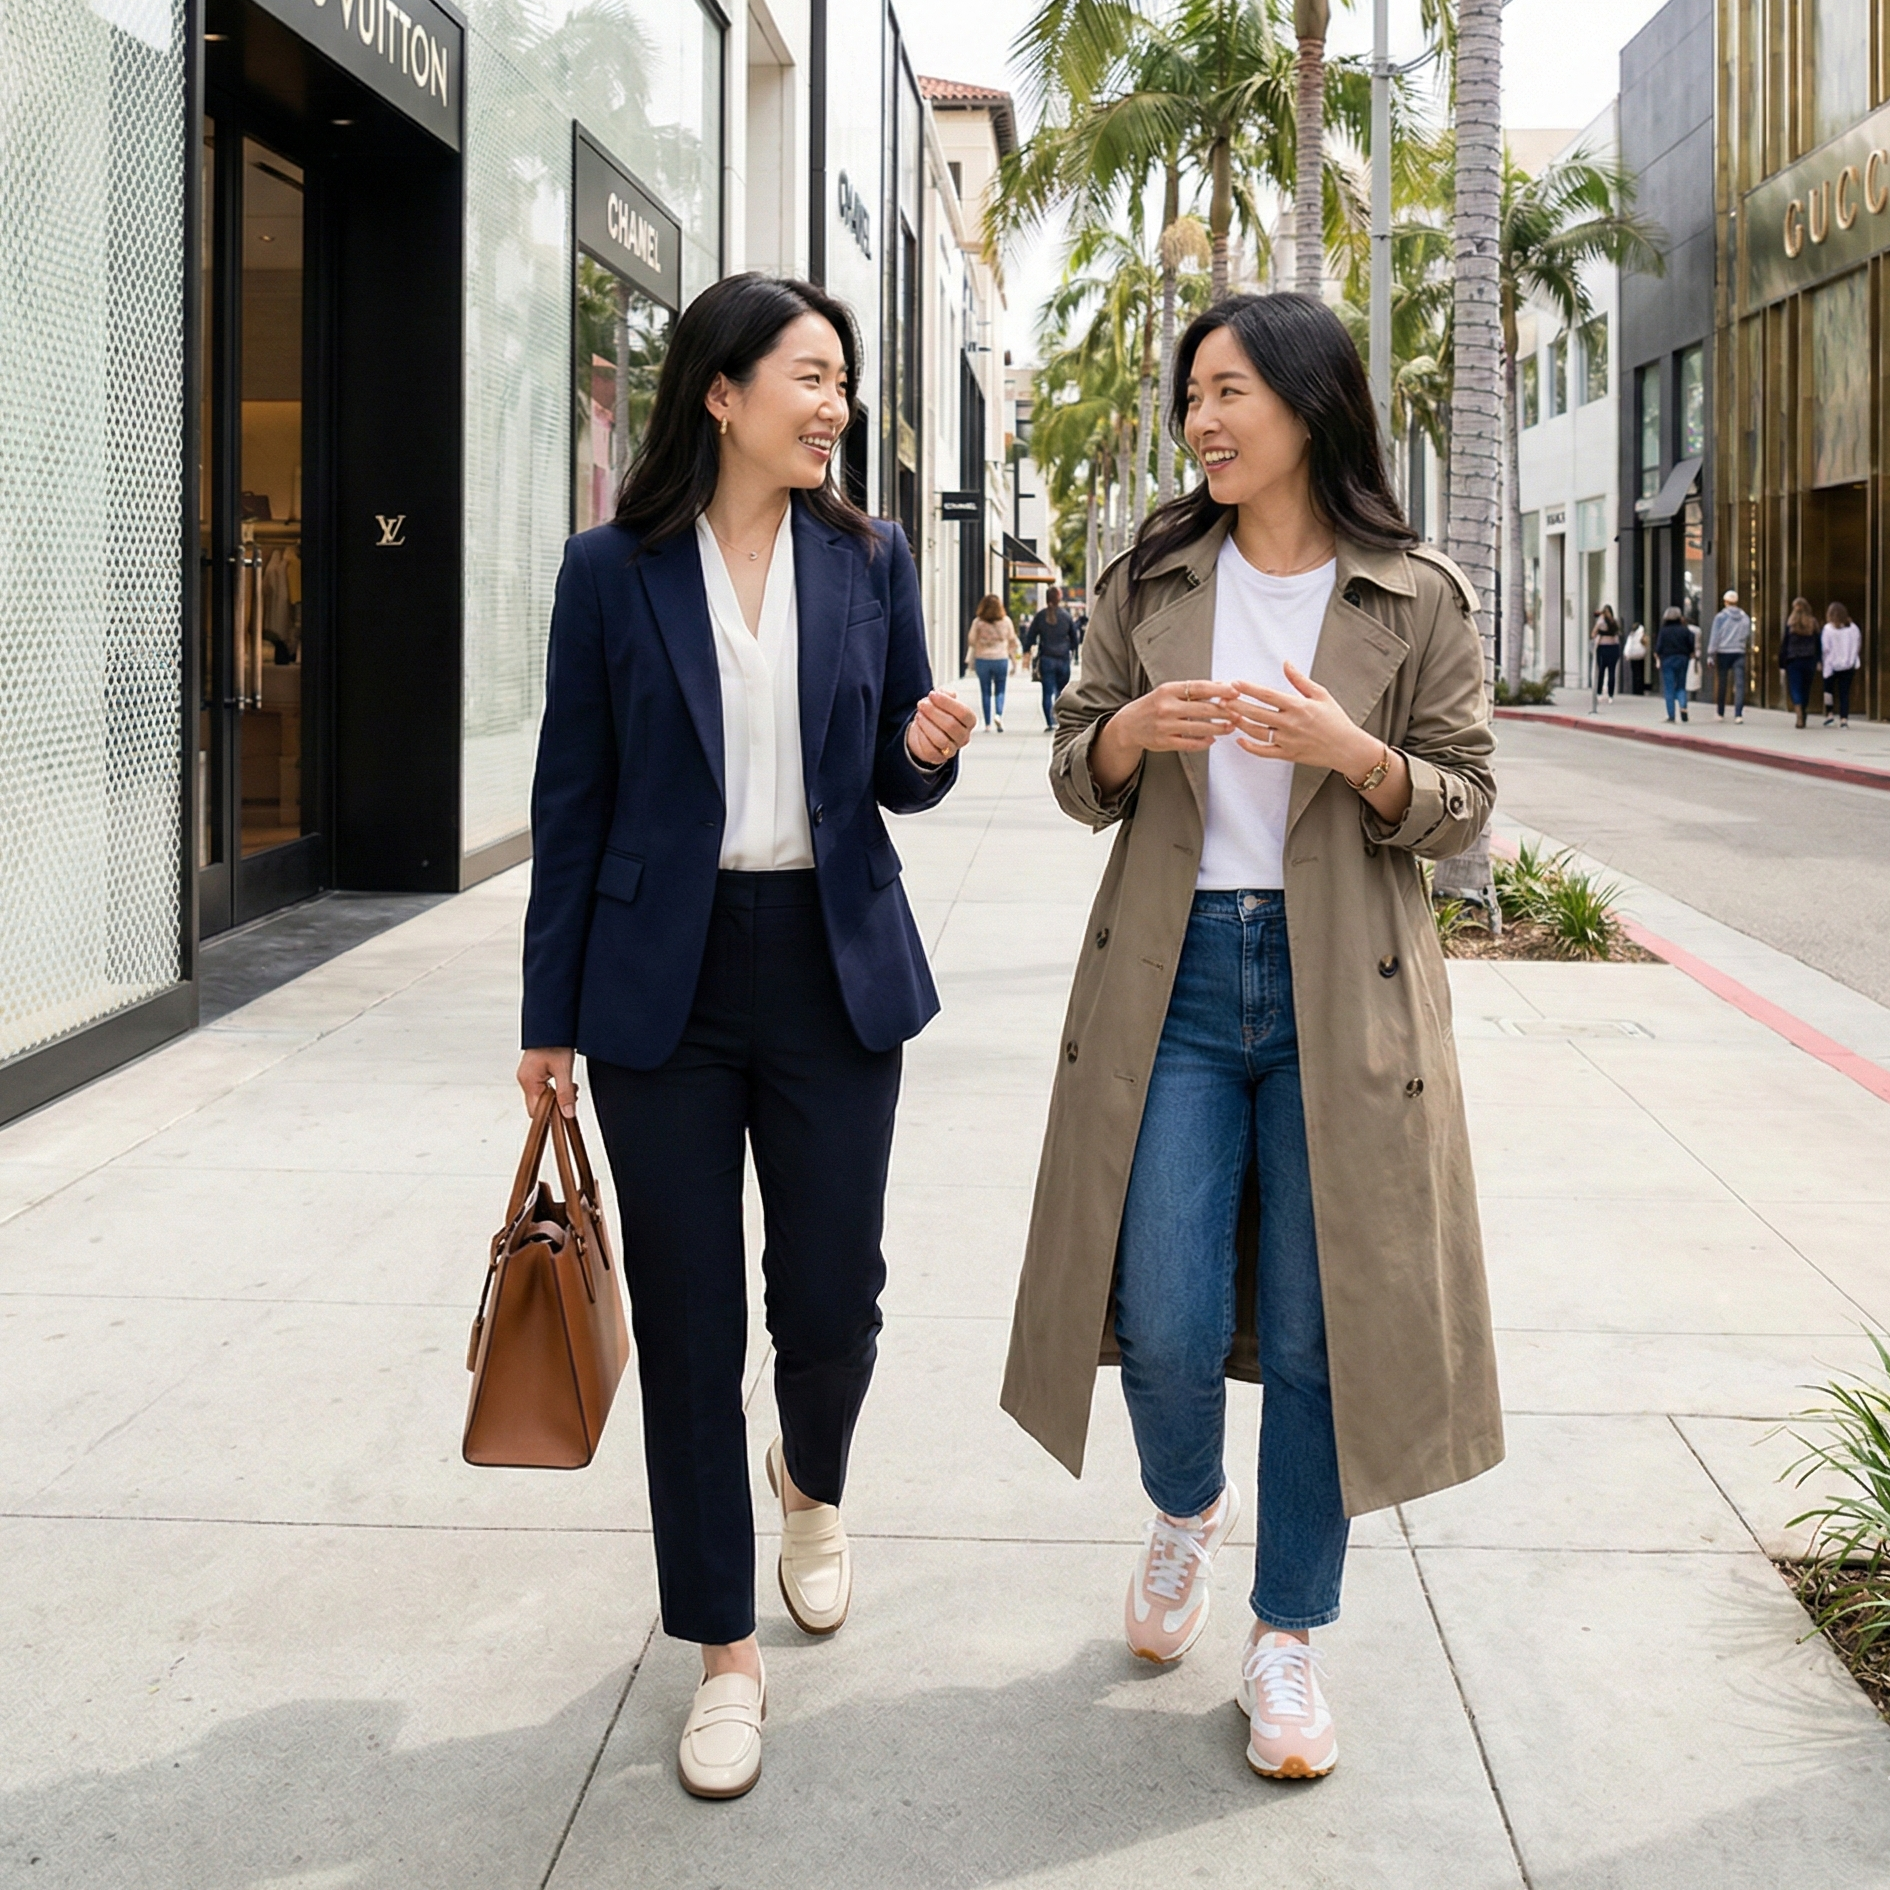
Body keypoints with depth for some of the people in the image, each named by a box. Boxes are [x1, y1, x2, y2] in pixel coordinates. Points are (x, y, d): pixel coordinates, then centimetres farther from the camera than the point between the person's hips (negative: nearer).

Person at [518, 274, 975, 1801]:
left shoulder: (868, 560, 3)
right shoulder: (615, 571, -3)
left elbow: (897, 777, 11)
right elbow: (573, 801, 0)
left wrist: (927, 749, -14)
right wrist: (551, 1017, 1)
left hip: (834, 971, 2)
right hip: (666, 982, -2)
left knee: (831, 1302, 7)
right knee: (688, 1324, 4)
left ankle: (812, 1485, 43)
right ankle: (726, 1654, 18)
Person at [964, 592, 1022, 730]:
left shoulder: (977, 622, -4)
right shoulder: (1006, 621, -2)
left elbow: (971, 642, 1)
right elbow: (1013, 642, 6)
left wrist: (972, 662, 13)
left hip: (982, 660, 0)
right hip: (1001, 659, 0)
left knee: (985, 692, 7)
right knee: (1000, 691, 9)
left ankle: (987, 723, 7)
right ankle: (999, 714, -15)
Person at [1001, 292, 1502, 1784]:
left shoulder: (1418, 599, 1)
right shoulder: (1149, 583, 7)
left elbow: (1463, 806, 2)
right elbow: (1075, 777, 11)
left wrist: (1354, 754, -18)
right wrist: (1129, 733, -12)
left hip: (1341, 990, -1)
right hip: (1173, 977, 2)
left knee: (1314, 1331, 2)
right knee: (1165, 1323, -4)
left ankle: (1288, 1637, 20)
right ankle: (1185, 1510, 31)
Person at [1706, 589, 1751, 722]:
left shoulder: (1720, 617, -4)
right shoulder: (1745, 617, 7)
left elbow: (1714, 637, -6)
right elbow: (1749, 637, 17)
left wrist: (1711, 654, -4)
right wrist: (1749, 647, 35)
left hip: (1723, 652, -1)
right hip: (1739, 653, 1)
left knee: (1722, 683, 10)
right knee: (1739, 684, -4)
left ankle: (1721, 713, 18)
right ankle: (1738, 714, -15)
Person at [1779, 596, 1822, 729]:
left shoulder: (1790, 623, -3)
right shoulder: (1813, 623, 4)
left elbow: (1784, 643, -3)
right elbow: (1819, 643, 3)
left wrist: (1781, 662, 1)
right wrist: (1819, 662, 6)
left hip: (1793, 661, -3)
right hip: (1809, 661, 3)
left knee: (1795, 689, -4)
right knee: (1806, 689, 12)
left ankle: (1799, 715, -23)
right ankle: (1802, 717, 18)